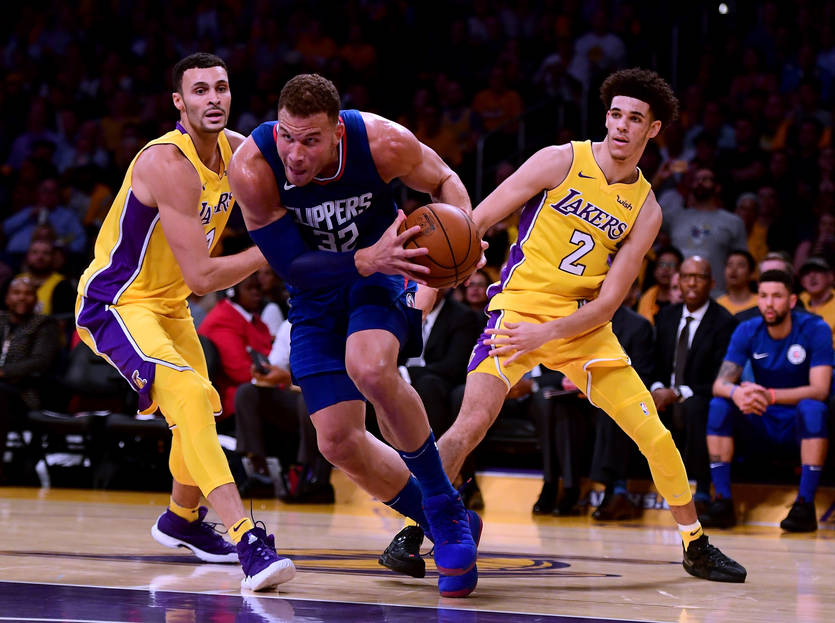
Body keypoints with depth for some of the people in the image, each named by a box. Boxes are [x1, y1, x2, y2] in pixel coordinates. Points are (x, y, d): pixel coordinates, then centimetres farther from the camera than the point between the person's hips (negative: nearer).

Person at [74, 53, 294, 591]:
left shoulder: (237, 150, -5)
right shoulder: (167, 164, -30)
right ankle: (246, 538, -38)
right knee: (190, 395, -30)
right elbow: (201, 277, -32)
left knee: (199, 407, 24)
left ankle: (182, 519, 52)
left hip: (169, 303, 10)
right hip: (115, 301, -9)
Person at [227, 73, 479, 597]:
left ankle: (445, 509, -14)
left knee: (370, 368, -34)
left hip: (384, 268, -3)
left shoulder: (382, 142, -27)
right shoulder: (252, 167, -28)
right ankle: (447, 529, 20)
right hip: (316, 290, 3)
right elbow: (292, 267, -24)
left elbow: (444, 180, -6)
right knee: (337, 442, -2)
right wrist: (368, 260, -41)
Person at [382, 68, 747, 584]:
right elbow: (475, 222, -4)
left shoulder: (645, 209, 1)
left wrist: (547, 334, -18)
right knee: (474, 421, -24)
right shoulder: (562, 161, -6)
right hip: (520, 306, -3)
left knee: (657, 437, 1)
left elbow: (608, 301, -4)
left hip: (583, 323, 3)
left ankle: (696, 546, 19)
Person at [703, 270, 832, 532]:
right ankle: (723, 502, -22)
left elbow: (820, 390, -24)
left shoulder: (815, 330, -14)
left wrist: (769, 396, -38)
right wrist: (737, 393, -38)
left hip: (800, 422, -3)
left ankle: (805, 505, -34)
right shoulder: (747, 332, -4)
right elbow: (720, 383, -12)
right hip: (763, 425, 3)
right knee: (719, 406, -22)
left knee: (813, 408, -35)